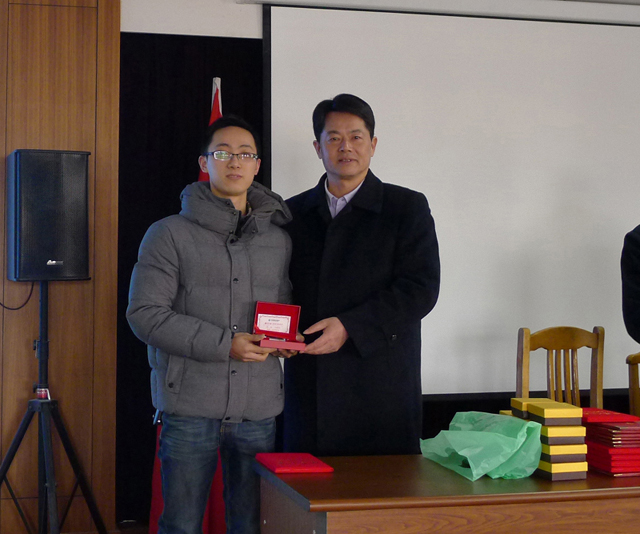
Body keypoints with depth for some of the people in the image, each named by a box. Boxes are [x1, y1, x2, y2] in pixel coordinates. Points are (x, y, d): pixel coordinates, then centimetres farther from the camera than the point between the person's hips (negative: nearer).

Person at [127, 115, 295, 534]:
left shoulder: (278, 239, 12)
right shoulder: (170, 234, 0)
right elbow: (145, 313, -8)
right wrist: (225, 344, -17)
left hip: (259, 410, 3)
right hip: (190, 408, -3)